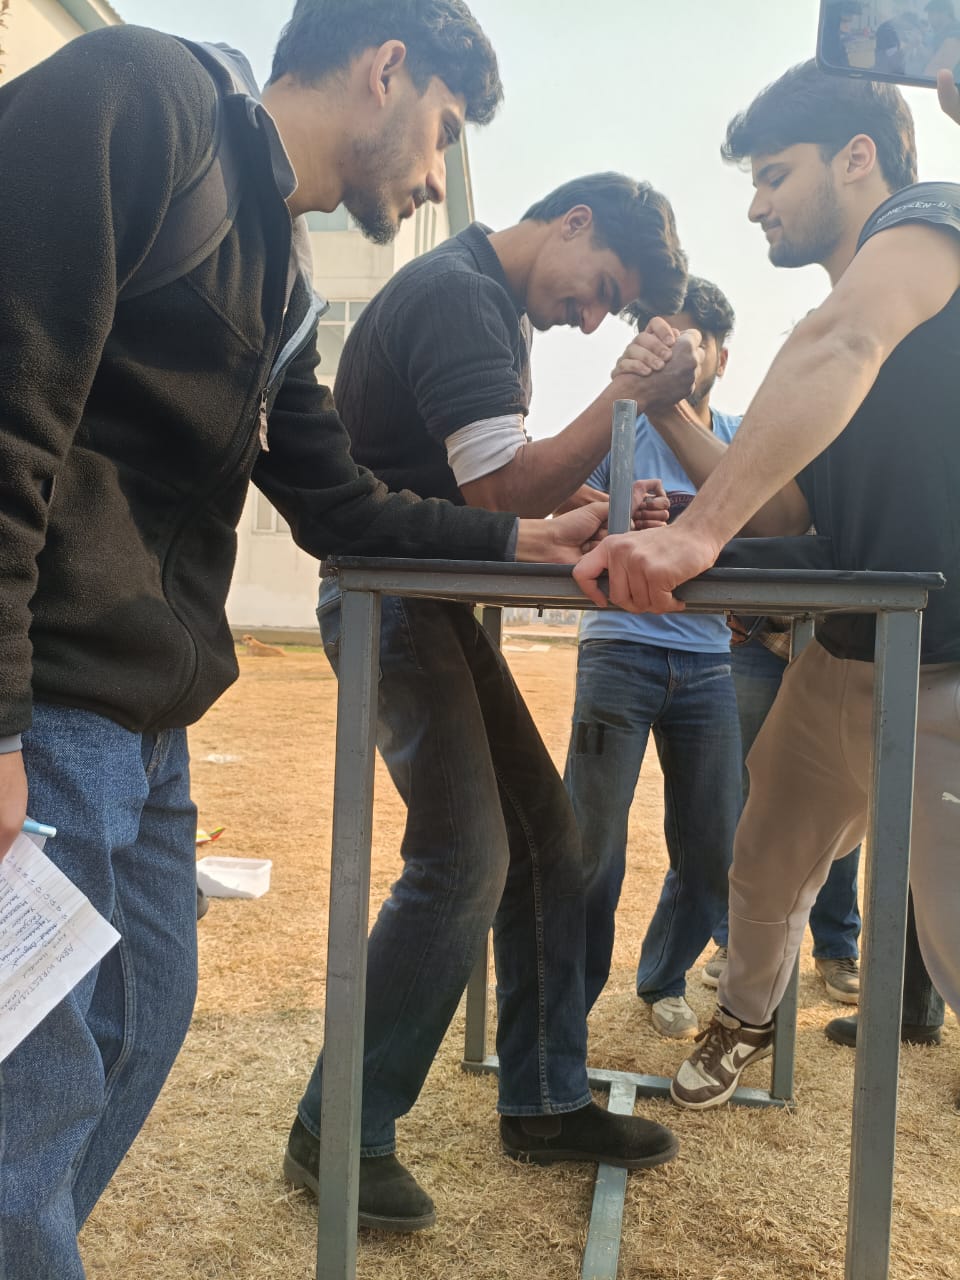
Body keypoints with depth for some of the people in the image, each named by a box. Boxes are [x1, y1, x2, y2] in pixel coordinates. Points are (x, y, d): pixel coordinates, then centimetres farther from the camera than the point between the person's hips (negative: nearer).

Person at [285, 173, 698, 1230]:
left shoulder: (496, 308, 17)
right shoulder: (456, 292, -15)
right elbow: (502, 493, -23)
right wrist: (628, 396, -17)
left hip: (434, 603, 10)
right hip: (385, 598, -10)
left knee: (546, 838, 7)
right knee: (465, 861, -15)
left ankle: (544, 1103, 19)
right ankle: (338, 1134, 2)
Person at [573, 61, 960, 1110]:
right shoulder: (846, 311, 18)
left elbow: (844, 346, -32)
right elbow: (787, 510, 13)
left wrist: (700, 529, -42)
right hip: (847, 658, 9)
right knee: (767, 867, 20)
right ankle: (744, 1021, 47)